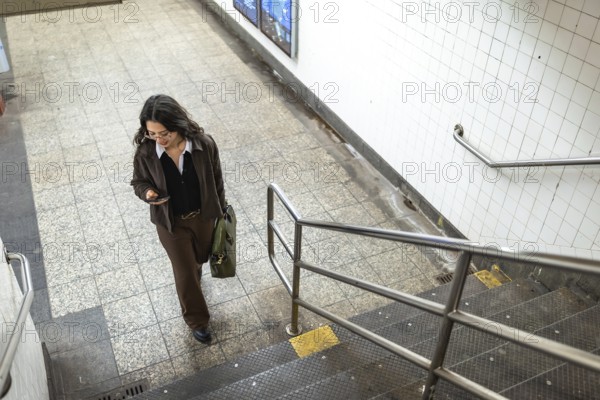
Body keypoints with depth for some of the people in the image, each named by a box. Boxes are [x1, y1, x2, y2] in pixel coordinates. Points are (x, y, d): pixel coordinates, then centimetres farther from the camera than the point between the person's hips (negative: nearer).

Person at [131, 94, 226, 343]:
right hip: (170, 222, -1)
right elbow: (139, 181, -3)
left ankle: (195, 273, 65)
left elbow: (216, 180, -7)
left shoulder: (204, 144, -23)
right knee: (185, 272, 10)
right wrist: (147, 193, -27)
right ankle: (197, 321, 33)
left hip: (203, 216, 1)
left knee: (200, 256, 27)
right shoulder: (145, 152, -22)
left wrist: (221, 211, 5)